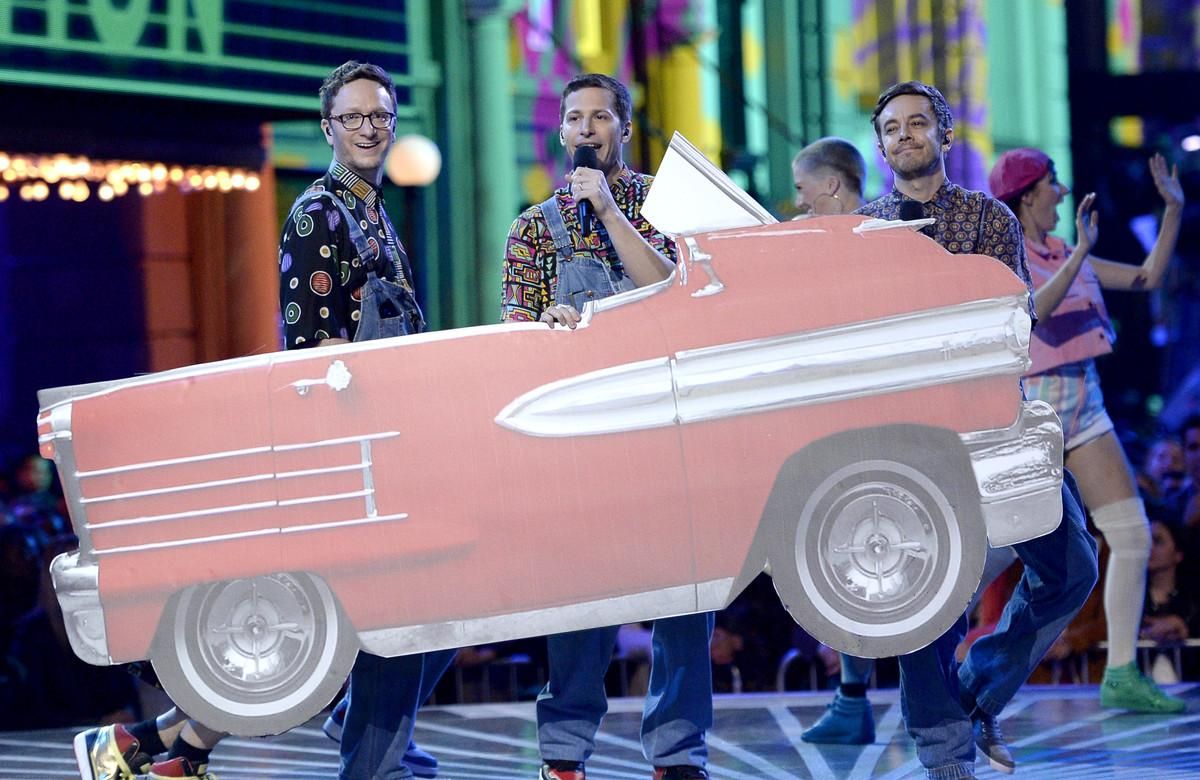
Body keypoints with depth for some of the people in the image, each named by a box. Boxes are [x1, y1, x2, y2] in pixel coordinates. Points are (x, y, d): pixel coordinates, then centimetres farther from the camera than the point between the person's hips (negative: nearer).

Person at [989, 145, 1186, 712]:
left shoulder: (1065, 256, 14)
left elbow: (1147, 278, 19)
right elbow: (1031, 311, -28)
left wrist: (1173, 209, 15)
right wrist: (1081, 252, -31)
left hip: (1084, 408, 8)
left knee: (1133, 536, 0)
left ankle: (1122, 675, 4)